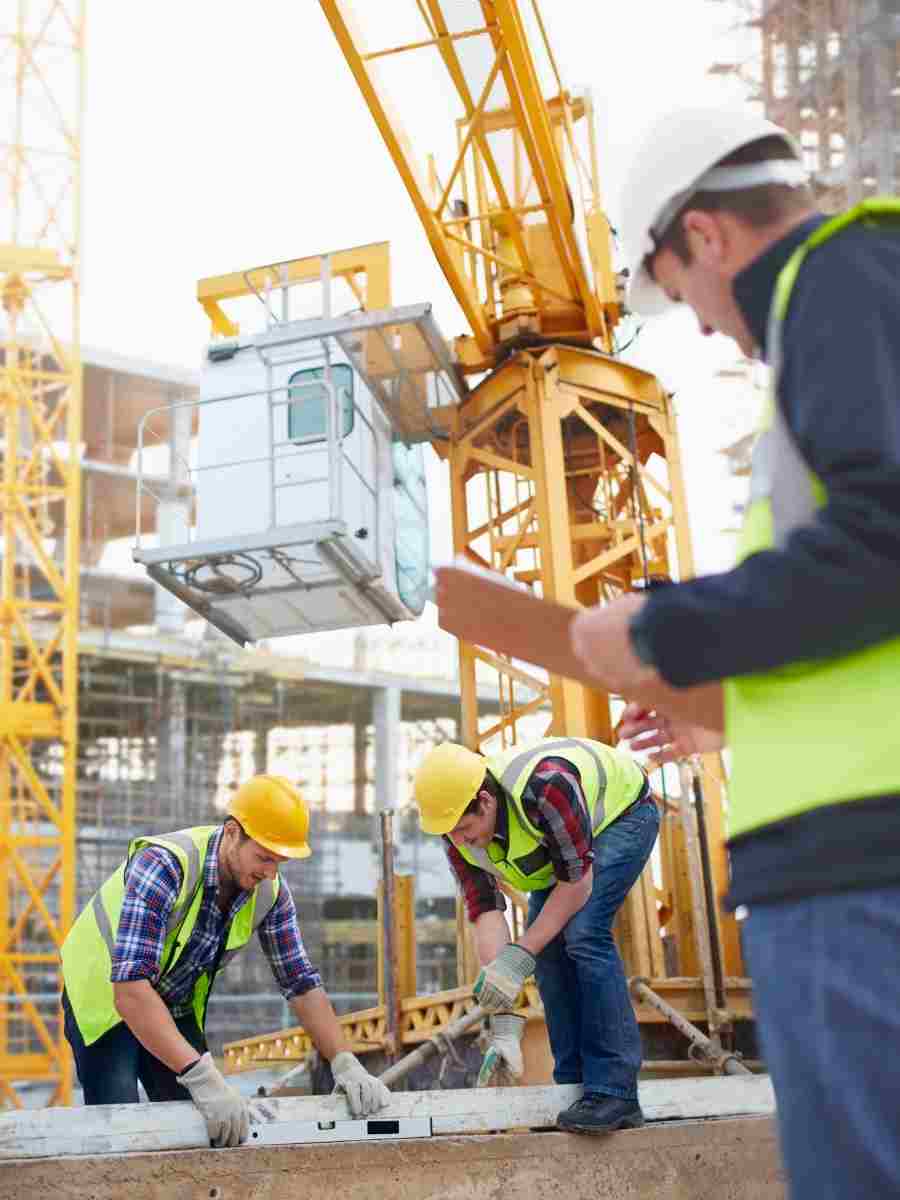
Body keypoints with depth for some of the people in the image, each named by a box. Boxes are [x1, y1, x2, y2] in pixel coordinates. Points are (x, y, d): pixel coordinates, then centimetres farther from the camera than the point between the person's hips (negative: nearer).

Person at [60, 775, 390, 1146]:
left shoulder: (269, 893, -15)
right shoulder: (165, 865, -35)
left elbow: (301, 982, -7)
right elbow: (130, 988, -42)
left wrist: (346, 1064, -20)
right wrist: (202, 1076, -48)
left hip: (176, 1009, 6)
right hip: (107, 999, -5)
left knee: (203, 1129, -1)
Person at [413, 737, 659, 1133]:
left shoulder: (545, 786, -42)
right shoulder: (458, 829, -21)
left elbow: (578, 881, -31)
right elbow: (486, 912, -22)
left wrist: (520, 955, -32)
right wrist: (504, 1024, -28)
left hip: (622, 809, -7)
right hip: (552, 841, 7)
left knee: (583, 932, -23)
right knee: (547, 945, -7)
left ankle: (615, 1093, -20)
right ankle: (574, 1084, 2)